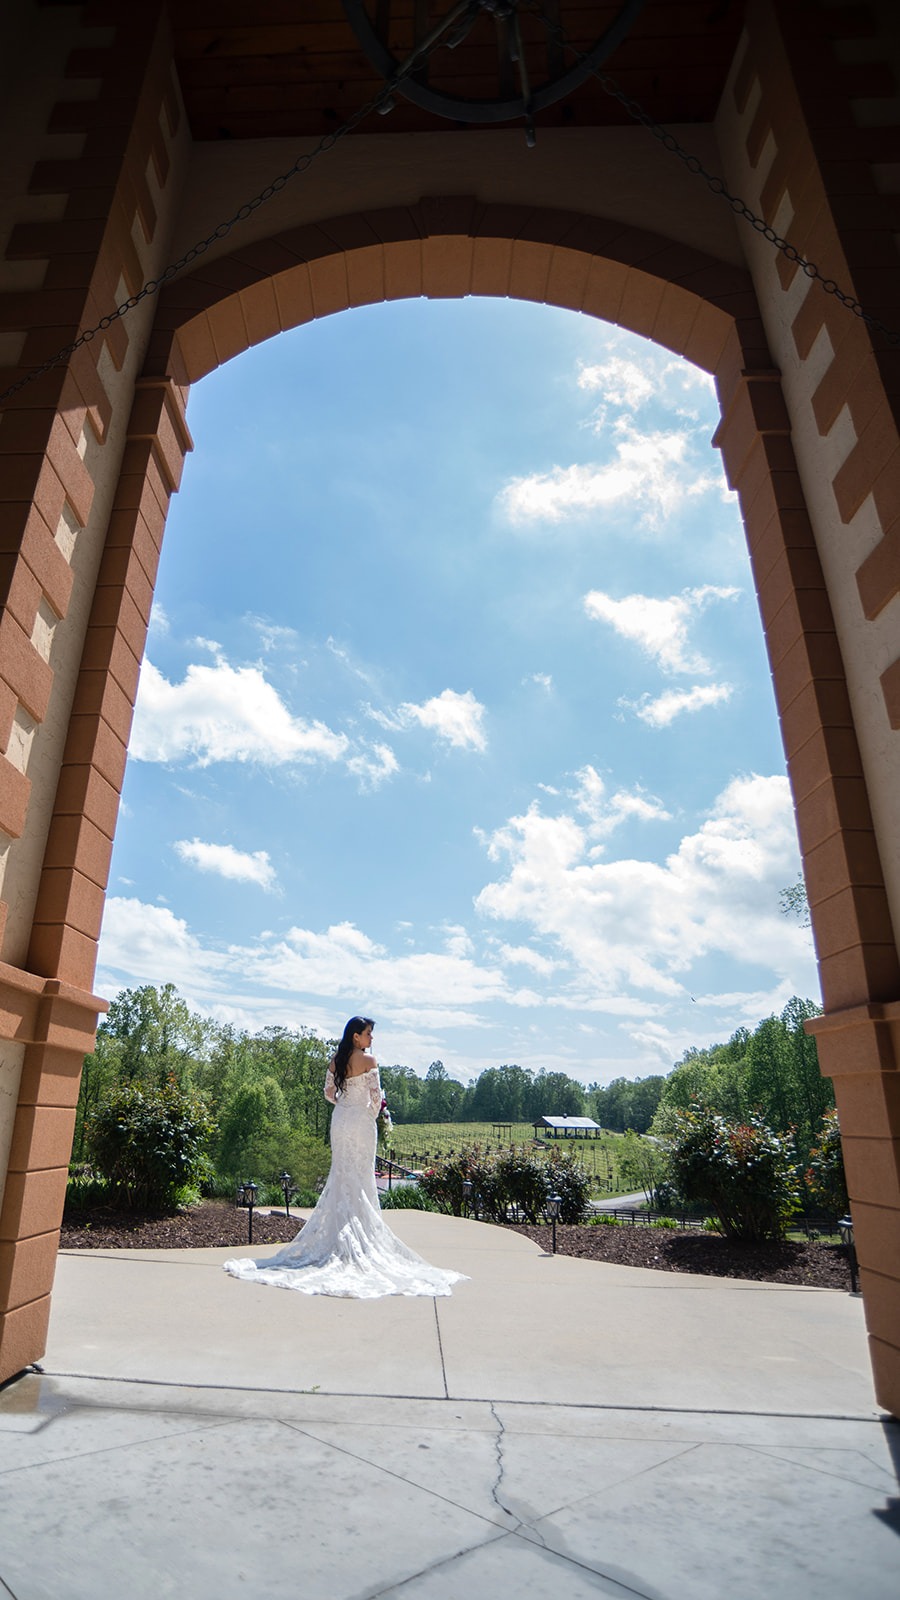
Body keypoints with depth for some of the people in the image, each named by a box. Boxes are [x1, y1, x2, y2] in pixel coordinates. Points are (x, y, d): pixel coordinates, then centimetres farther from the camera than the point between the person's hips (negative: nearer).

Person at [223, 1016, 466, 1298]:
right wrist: (372, 1115, 5)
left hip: (340, 1120, 5)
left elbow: (328, 1093, 8)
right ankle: (362, 1230, 8)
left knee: (341, 1173, 13)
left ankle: (338, 1229, 19)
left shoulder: (335, 1060, 4)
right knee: (361, 1176, 3)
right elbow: (376, 1095, -13)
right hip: (361, 1121, -5)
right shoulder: (368, 1060, -13)